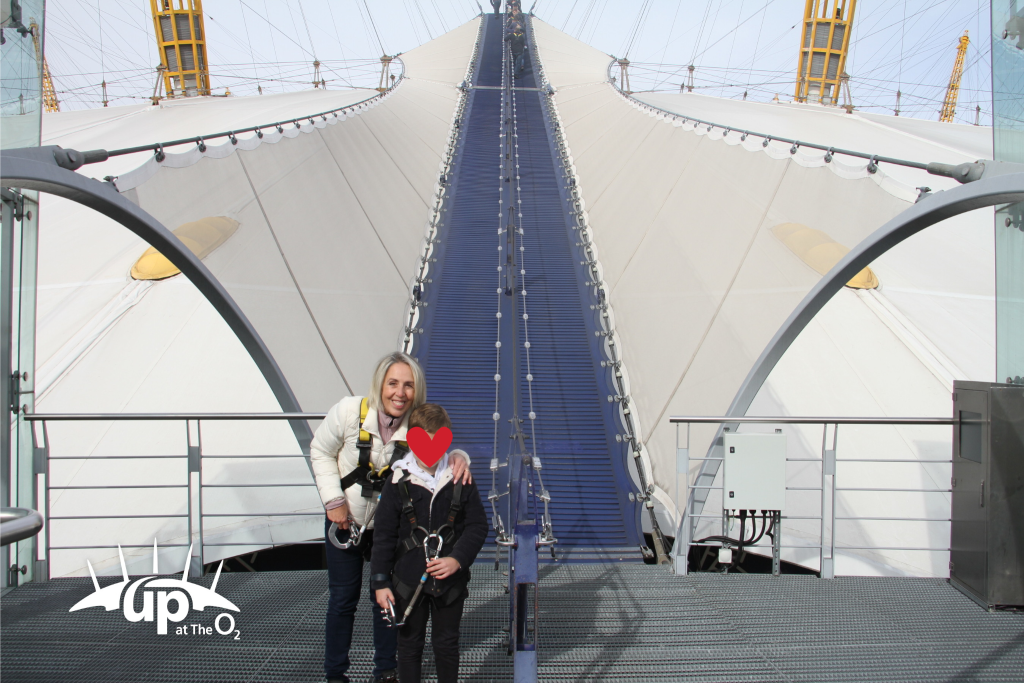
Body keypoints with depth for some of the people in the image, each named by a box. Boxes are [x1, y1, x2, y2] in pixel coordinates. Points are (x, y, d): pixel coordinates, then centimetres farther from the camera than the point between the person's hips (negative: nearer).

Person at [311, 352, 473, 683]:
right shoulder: (350, 411, -22)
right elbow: (321, 452, -7)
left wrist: (458, 457, -41)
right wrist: (334, 501, -11)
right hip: (344, 519, -1)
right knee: (343, 597, 10)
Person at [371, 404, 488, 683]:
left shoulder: (460, 480, -6)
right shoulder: (398, 483, -8)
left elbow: (477, 526, -1)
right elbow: (384, 536, -3)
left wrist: (457, 559, -15)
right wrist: (380, 582, -3)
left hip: (451, 581, 0)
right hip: (409, 581, 0)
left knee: (447, 643, 14)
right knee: (409, 643, 13)